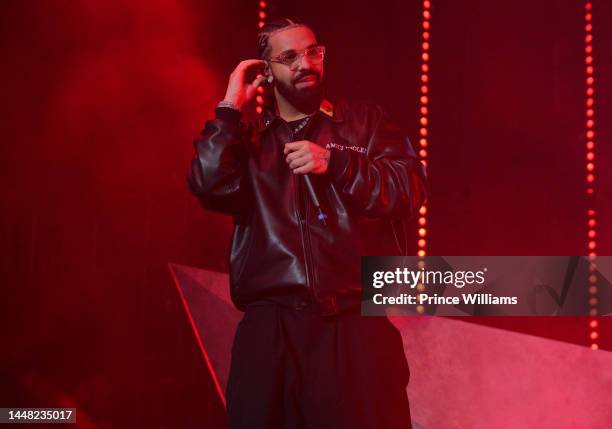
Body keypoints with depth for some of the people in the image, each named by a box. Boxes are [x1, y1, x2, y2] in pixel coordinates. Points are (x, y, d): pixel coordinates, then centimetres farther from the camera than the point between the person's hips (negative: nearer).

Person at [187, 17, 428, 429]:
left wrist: (333, 163, -12)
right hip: (271, 327, 1)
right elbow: (210, 187, -4)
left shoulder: (365, 121, 12)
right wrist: (231, 107, -1)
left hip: (358, 324, 0)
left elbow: (411, 189, -1)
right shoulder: (246, 137, 15)